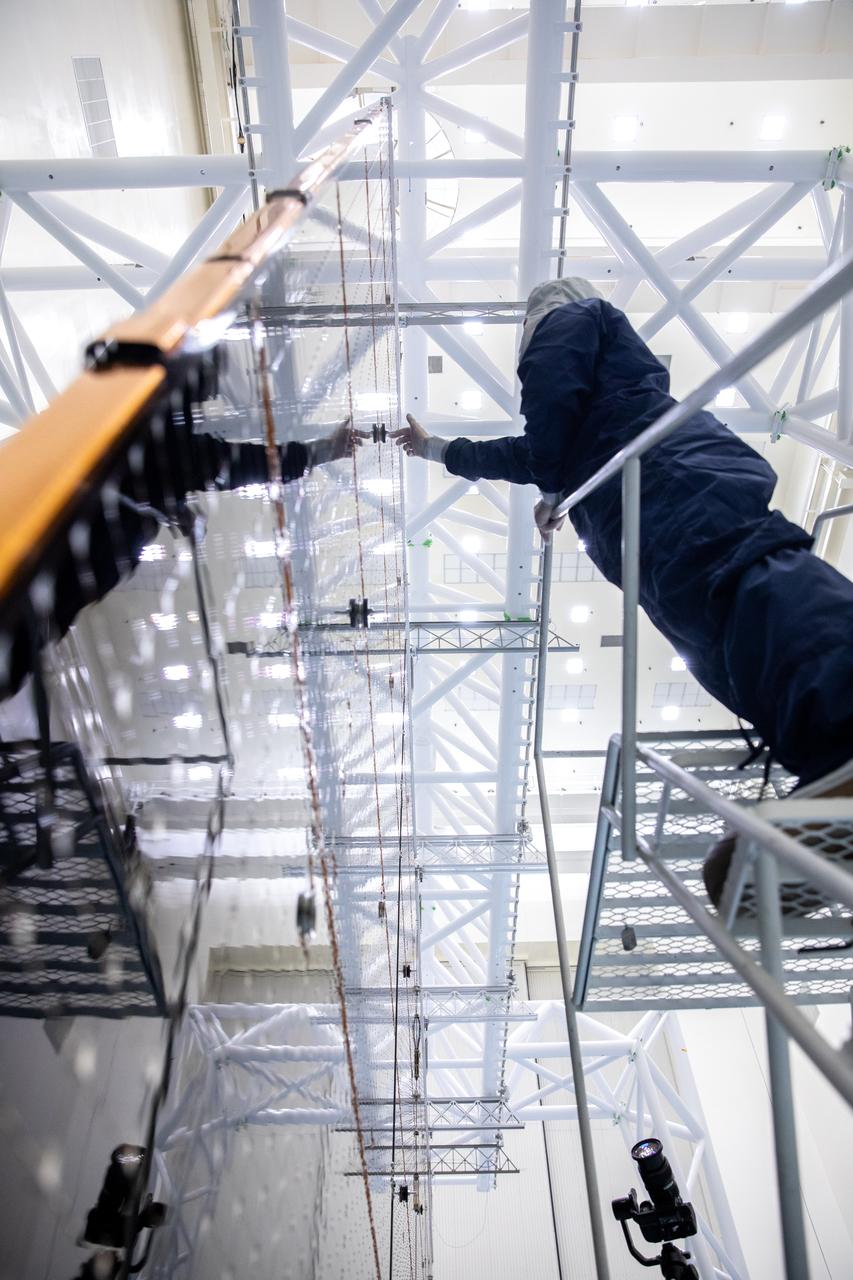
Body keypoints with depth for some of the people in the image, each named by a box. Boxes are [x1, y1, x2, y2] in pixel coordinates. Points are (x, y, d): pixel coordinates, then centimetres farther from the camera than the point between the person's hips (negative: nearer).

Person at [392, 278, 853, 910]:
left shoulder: (571, 316, 22)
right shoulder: (604, 360, 49)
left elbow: (551, 393, 1)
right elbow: (526, 453, 56)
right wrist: (435, 448, 64)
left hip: (678, 487, -10)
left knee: (736, 579, -38)